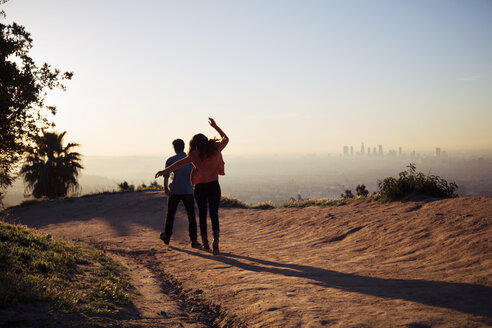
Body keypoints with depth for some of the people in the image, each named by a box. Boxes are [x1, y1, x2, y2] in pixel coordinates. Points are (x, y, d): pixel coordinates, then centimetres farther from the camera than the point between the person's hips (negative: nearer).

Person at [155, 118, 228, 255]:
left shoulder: (196, 154, -7)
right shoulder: (216, 148, 3)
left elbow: (180, 163, -16)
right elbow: (225, 138, 22)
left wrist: (164, 171, -18)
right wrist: (215, 127, 28)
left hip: (200, 187, -2)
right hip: (214, 186, 2)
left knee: (202, 214, 13)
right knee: (214, 214, 0)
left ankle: (205, 243, 21)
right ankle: (216, 238, -24)